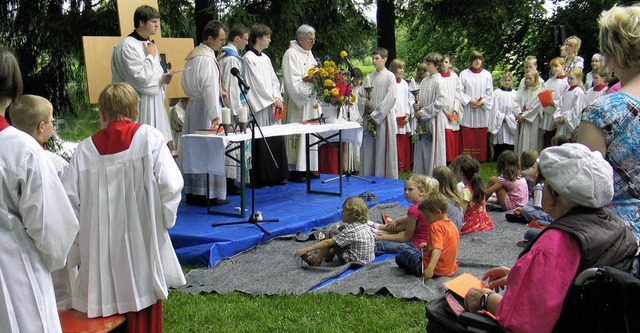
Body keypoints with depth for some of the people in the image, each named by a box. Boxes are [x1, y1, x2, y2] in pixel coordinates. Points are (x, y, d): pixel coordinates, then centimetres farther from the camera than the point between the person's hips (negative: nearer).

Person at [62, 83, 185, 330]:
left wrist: (83, 233, 12)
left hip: (100, 249, 2)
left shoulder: (85, 149, 1)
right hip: (142, 243, -2)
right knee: (144, 315, 9)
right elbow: (170, 185, -12)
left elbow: (69, 199, -1)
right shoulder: (149, 138, -4)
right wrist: (162, 220, 3)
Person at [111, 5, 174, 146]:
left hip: (155, 102, 8)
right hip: (138, 105, -8)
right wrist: (151, 56, -9)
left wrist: (163, 79, 0)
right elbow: (141, 78, -20)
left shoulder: (150, 46, 14)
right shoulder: (127, 46, -14)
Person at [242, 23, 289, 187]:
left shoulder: (265, 58, 17)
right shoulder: (248, 58, -8)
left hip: (272, 106, 8)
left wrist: (277, 97, -1)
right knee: (261, 143, -6)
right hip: (259, 106, -8)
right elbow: (256, 83, -12)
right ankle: (260, 178, 1)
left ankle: (275, 176, 16)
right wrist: (272, 100, -10)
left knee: (276, 141, 8)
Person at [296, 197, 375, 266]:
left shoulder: (350, 230, -22)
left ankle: (317, 261, 13)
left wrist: (306, 249, -19)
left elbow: (327, 243, -22)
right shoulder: (366, 226, 0)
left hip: (351, 262, -8)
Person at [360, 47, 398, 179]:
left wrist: (376, 114, -12)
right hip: (370, 117, 5)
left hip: (384, 117, -5)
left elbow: (391, 98, -9)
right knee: (368, 148, 3)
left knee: (383, 149, -4)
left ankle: (384, 178, 1)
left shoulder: (390, 76, -2)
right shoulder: (369, 77, 14)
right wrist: (366, 104, -11)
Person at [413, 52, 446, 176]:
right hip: (423, 120, 7)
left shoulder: (438, 81, -10)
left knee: (433, 150, -2)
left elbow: (440, 102, -16)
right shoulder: (424, 81, 12)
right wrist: (417, 106, -2)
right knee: (422, 149, 10)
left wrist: (423, 112, -14)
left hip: (434, 120, -7)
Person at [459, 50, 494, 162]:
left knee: (480, 138, 3)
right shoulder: (464, 74, 2)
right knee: (467, 137, -3)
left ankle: (479, 159, 10)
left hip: (482, 110, 2)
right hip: (467, 110, -1)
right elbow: (460, 92, -1)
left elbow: (489, 93, 6)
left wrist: (482, 102, -10)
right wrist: (470, 101, -13)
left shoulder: (487, 75, 6)